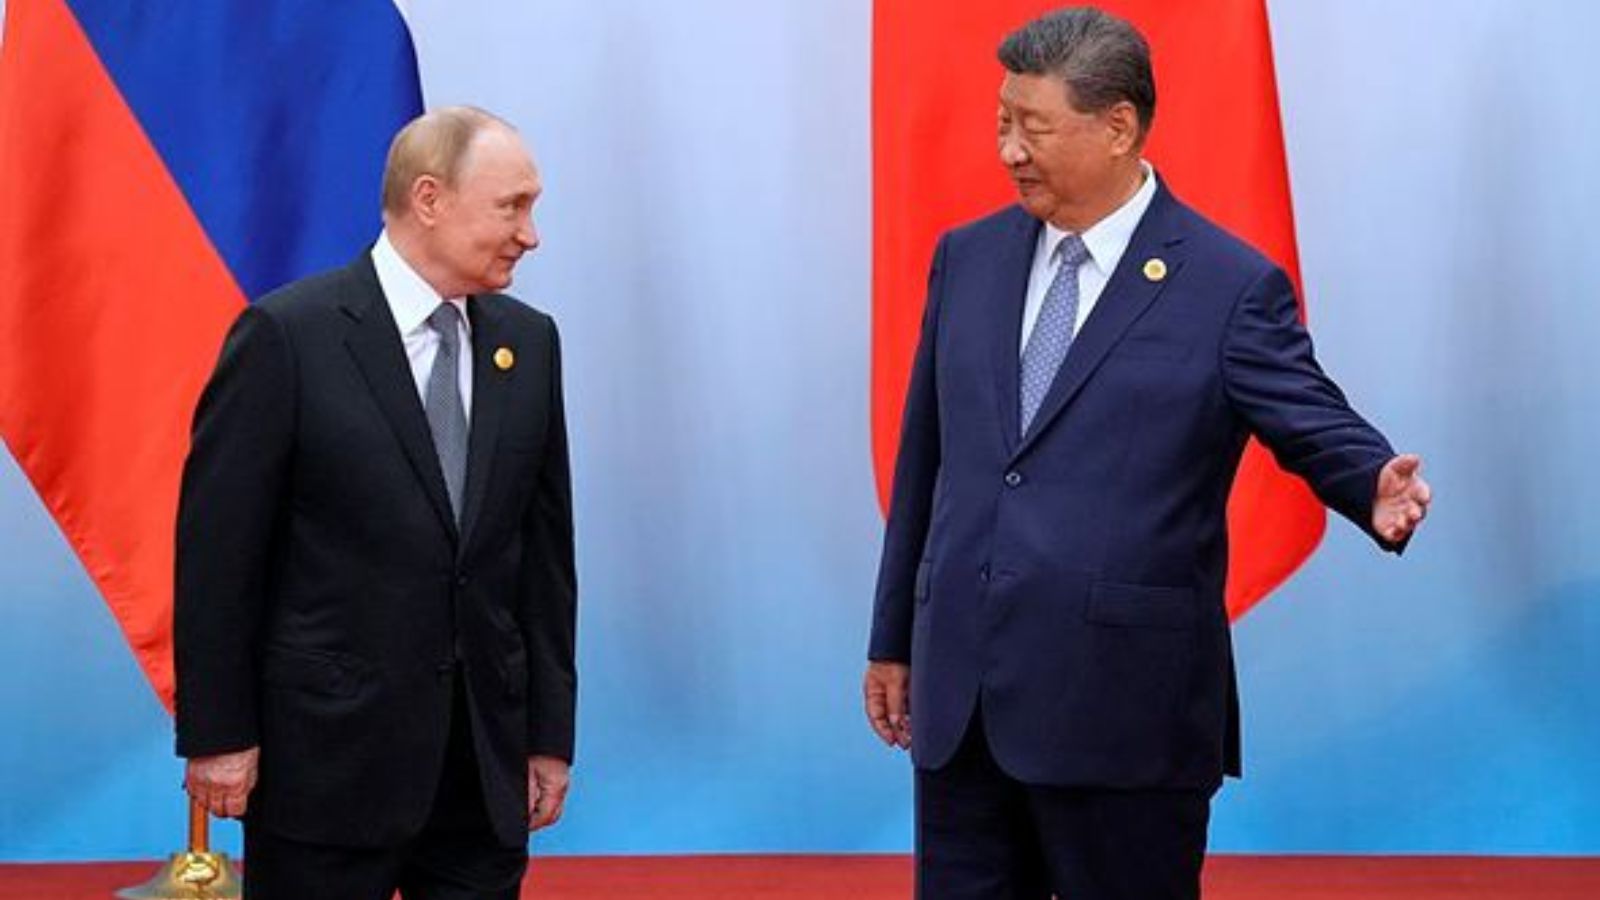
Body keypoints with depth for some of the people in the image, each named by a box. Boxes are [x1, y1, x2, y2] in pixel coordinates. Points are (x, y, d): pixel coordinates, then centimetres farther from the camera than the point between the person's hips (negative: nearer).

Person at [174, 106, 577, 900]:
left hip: (487, 758, 5)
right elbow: (217, 547, -6)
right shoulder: (287, 335, -8)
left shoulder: (529, 341, 8)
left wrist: (550, 732, 8)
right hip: (328, 751, -4)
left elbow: (544, 547, 10)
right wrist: (216, 734, -8)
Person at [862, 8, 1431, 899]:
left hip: (1125, 708, -5)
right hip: (959, 691, 5)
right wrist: (893, 639, 17)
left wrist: (1377, 487, -33)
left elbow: (1318, 425, -9)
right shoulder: (968, 258, 10)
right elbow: (926, 458, 15)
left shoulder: (1230, 286, -6)